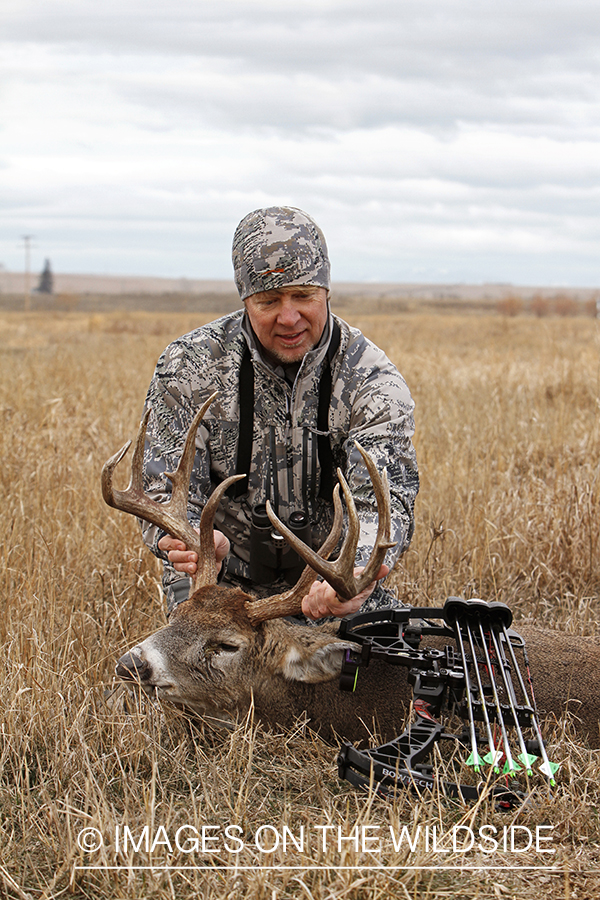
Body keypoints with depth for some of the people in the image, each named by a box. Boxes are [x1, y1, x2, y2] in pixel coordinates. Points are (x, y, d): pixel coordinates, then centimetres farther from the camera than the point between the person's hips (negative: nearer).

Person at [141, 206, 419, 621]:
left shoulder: (374, 381, -11)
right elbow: (164, 493, -11)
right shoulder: (188, 367, -10)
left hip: (332, 588, 1)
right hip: (220, 586, -1)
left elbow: (382, 502, -22)